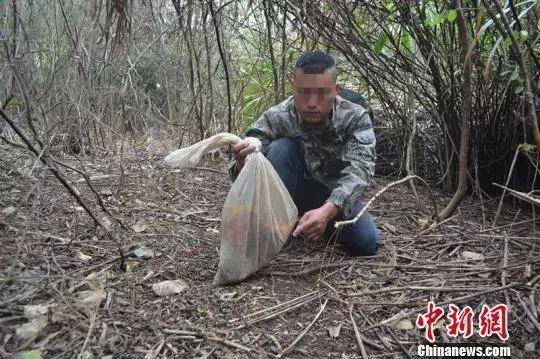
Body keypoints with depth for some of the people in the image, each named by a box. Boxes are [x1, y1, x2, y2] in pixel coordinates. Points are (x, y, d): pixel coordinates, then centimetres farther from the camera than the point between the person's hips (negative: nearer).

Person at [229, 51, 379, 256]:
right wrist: (242, 163, -54)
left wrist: (327, 210, -52)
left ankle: (326, 226, 9)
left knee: (366, 243, -24)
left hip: (336, 197, 1)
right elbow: (244, 170, -27)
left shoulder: (356, 117, -20)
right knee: (281, 148, -28)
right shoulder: (276, 118, -20)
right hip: (294, 192, -1)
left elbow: (359, 169, -34)